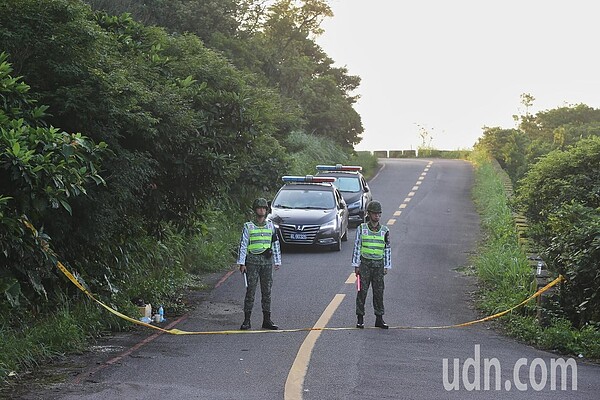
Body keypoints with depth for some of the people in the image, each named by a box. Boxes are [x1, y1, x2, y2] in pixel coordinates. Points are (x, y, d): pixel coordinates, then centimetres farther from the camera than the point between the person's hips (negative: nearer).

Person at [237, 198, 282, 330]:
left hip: (267, 261, 3)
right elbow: (243, 245, -1)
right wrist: (241, 263, -7)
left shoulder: (270, 226, 10)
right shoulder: (248, 226, 1)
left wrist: (277, 262, 12)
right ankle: (247, 320, 0)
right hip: (252, 261, -3)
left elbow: (276, 244, 15)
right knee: (250, 291, -4)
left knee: (267, 291, 5)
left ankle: (267, 320, 10)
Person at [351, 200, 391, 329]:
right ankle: (360, 318, 7)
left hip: (379, 264, 2)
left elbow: (387, 249, 10)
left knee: (379, 292, 4)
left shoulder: (384, 231, 5)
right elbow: (357, 247, 1)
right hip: (365, 263, -2)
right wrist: (356, 265, -2)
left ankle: (379, 319, 10)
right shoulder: (361, 229, -1)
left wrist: (387, 266, 7)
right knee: (362, 291, -1)